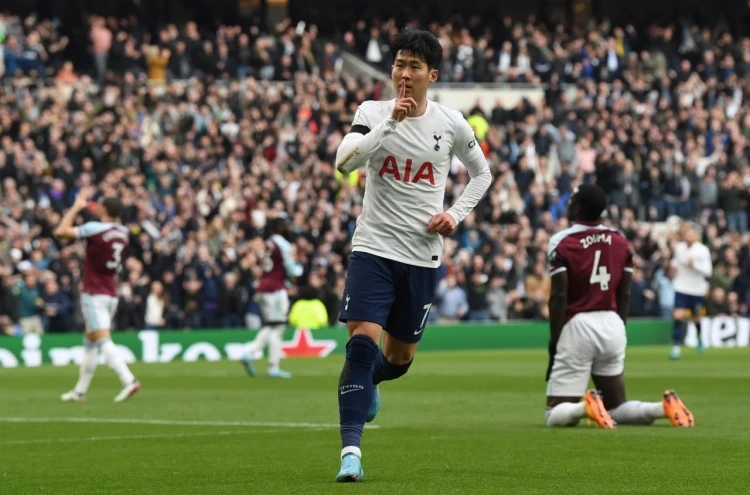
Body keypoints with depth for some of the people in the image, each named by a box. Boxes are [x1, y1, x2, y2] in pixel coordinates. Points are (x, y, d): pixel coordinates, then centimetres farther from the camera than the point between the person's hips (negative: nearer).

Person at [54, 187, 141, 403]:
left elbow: (61, 232, -11)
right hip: (112, 294, 8)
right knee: (90, 343, 16)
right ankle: (80, 391, 22)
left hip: (94, 294, -8)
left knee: (103, 341, -14)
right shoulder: (123, 232, 5)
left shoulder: (95, 229, -16)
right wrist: (94, 209, 29)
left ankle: (129, 381, -30)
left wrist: (77, 206, -2)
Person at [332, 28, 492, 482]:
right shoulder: (373, 113, -4)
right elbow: (345, 162, -21)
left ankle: (367, 382, 50)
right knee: (363, 341, -19)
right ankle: (351, 450, -19)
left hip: (424, 255, 2)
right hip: (374, 248, -2)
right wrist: (390, 122, -27)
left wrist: (457, 214, 0)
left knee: (399, 358, 13)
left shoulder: (451, 124, 0)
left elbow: (482, 173, 16)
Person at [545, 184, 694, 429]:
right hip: (612, 324, 5)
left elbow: (559, 297, -11)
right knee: (616, 408, 16)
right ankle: (665, 407, -11)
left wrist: (554, 342, -4)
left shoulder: (563, 242, -7)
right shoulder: (620, 241, 10)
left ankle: (586, 407, -32)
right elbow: (624, 295, 10)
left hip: (577, 325, -5)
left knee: (556, 414, 0)